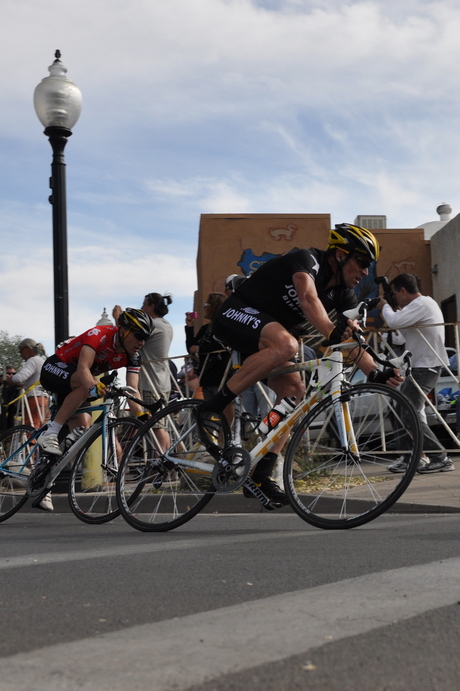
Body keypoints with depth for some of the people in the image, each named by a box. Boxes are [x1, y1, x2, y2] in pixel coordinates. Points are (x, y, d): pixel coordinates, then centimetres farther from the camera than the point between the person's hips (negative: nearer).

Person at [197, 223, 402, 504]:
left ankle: (262, 474, -5)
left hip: (263, 337, 9)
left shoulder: (343, 294, 2)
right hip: (235, 314, -9)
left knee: (294, 391, -7)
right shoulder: (307, 260, -20)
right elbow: (308, 298, -41)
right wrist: (331, 332, -58)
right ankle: (211, 408, -29)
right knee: (286, 345, -36)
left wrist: (376, 374, -24)